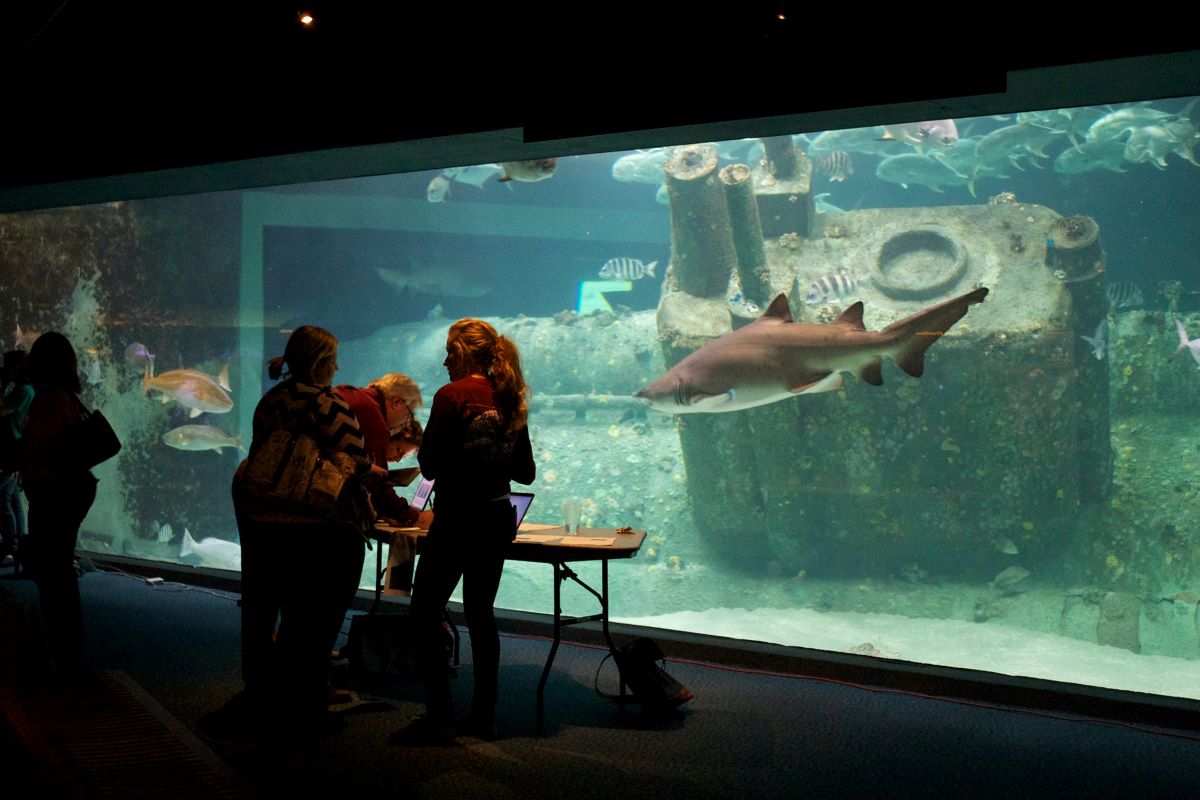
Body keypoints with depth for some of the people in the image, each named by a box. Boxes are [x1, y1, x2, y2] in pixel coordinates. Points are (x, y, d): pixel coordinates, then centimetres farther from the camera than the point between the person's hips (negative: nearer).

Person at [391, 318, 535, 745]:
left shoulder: (452, 396, -12)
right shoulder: (511, 400, 7)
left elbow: (430, 465, -13)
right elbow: (525, 472, 11)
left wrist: (422, 442, 7)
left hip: (457, 520, -7)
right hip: (497, 519, 7)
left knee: (425, 615, 2)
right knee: (480, 614, 16)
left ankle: (439, 718, 0)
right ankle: (483, 715, 19)